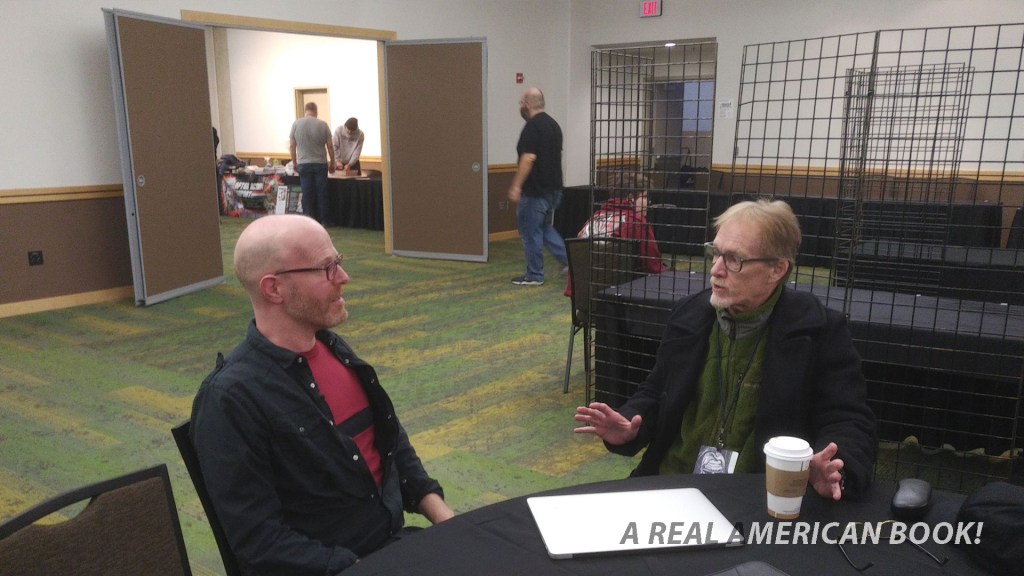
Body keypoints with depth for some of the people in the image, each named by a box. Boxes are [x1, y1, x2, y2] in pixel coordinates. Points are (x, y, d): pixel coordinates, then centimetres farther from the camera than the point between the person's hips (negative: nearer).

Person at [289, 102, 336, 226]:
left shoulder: (296, 124, -2)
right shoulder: (323, 124, -4)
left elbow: (292, 146, 1)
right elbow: (330, 147, -1)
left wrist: (294, 162, 13)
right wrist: (332, 164, 10)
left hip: (303, 164, 1)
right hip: (320, 164, 0)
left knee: (307, 194, 5)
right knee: (322, 193, 6)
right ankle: (325, 219, 10)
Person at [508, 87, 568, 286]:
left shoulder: (532, 126, -16)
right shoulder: (553, 124, 13)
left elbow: (528, 158, -23)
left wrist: (516, 186, -22)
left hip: (536, 190, -9)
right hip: (553, 188, 9)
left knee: (530, 231, 1)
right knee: (545, 228, 20)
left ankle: (534, 276, 8)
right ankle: (568, 259, 12)